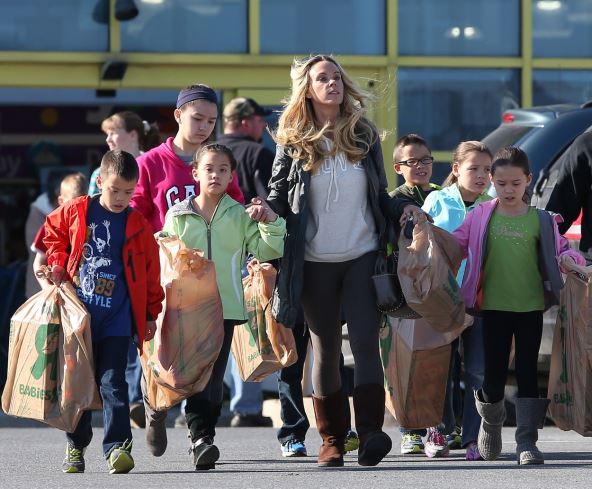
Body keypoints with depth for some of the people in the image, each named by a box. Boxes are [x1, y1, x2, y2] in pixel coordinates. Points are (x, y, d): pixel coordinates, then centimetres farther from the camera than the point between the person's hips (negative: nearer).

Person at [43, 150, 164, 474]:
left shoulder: (138, 225, 1)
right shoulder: (75, 212, 1)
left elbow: (151, 271, 7)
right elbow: (53, 234, 19)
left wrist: (151, 313, 7)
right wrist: (58, 266, 5)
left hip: (117, 317, -1)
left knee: (112, 383, -8)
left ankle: (117, 446, -10)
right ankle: (76, 445, 21)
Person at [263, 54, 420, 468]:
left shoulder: (364, 136, 8)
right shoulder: (293, 143, 2)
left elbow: (380, 197, 14)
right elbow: (279, 197, 6)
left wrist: (403, 208, -5)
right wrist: (265, 211, -16)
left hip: (362, 258, 0)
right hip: (315, 263, 0)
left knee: (365, 341, -13)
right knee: (325, 351, 6)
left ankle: (370, 433, -21)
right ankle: (332, 439, 13)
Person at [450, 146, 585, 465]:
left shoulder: (540, 220, 4)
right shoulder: (481, 217, 4)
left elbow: (559, 248, 9)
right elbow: (455, 244, 9)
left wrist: (570, 259, -12)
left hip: (531, 307, 0)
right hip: (494, 307, 0)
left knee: (529, 375, -2)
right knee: (493, 377, 3)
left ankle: (526, 441, 1)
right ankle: (491, 421, 31)